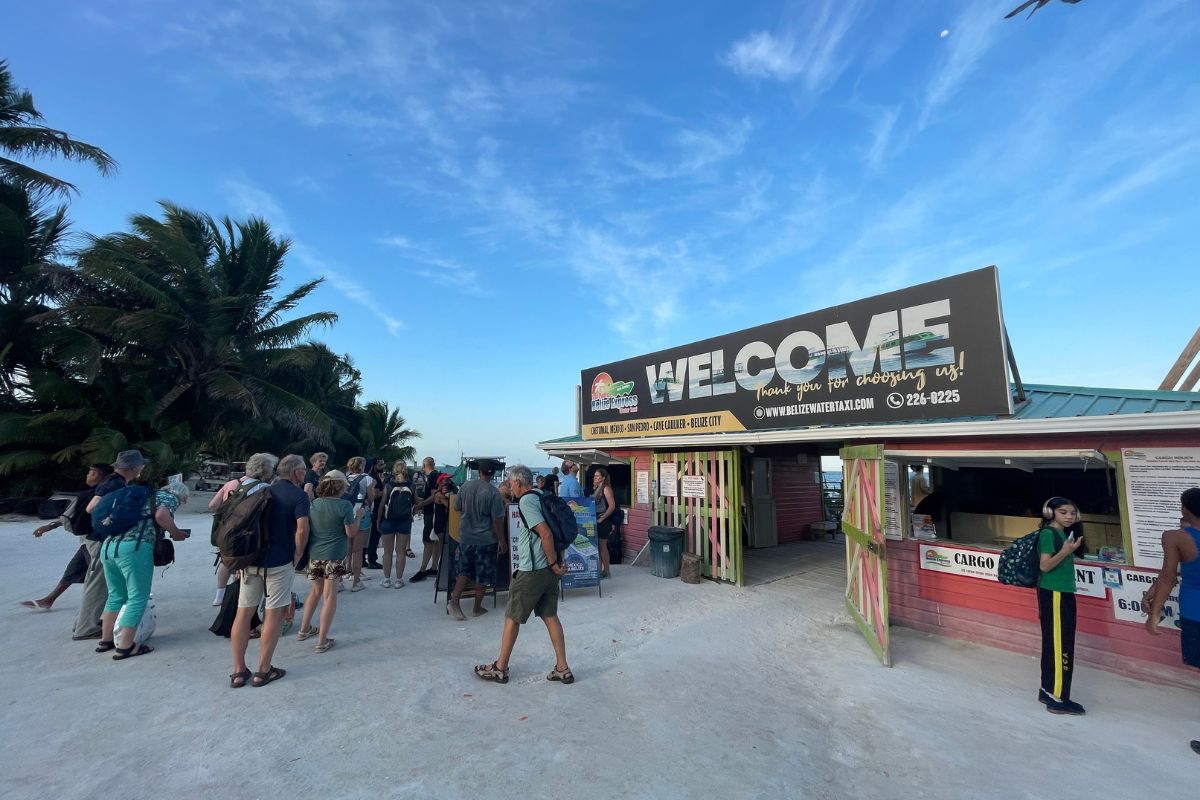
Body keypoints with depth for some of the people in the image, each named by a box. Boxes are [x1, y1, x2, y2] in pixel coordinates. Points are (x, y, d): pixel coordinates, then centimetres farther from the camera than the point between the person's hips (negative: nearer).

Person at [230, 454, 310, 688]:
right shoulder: (299, 494, -9)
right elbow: (302, 530, -19)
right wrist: (297, 555, -4)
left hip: (250, 558, 6)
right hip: (279, 561, -6)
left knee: (243, 613, 11)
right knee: (273, 615, 5)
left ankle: (238, 671, 18)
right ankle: (263, 671, 13)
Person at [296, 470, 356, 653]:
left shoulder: (314, 504, 2)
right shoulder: (344, 505, -14)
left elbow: (306, 528, 13)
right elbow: (351, 533, -11)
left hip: (314, 553, 5)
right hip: (334, 555, -5)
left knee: (316, 590, 25)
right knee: (329, 596, 4)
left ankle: (304, 629, 36)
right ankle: (322, 641, 8)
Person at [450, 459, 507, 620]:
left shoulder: (466, 486, -5)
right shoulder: (493, 493, -17)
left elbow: (457, 507, 8)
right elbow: (497, 520, -16)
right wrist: (501, 541, -5)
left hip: (465, 537, 4)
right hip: (486, 540, -4)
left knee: (464, 571, 18)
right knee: (483, 575, 11)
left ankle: (455, 601, 8)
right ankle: (477, 608, 21)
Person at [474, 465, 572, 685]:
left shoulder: (526, 501, -16)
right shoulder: (541, 498, 11)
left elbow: (546, 534, -24)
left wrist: (554, 564, -15)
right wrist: (558, 563, 10)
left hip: (531, 570, -8)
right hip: (548, 569, 8)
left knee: (512, 618, 8)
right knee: (550, 616, 13)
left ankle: (500, 668, 23)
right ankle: (562, 669, 17)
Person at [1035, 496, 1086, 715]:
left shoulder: (1064, 533, 13)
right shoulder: (1048, 533, -14)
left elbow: (1065, 564, 17)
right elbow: (1045, 566, -20)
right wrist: (1065, 551, -27)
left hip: (1063, 593, 9)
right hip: (1053, 595, -9)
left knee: (1054, 644, 14)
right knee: (1060, 646, -4)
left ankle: (1048, 691, 23)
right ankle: (1058, 698, 3)